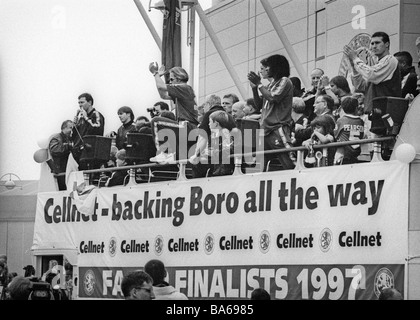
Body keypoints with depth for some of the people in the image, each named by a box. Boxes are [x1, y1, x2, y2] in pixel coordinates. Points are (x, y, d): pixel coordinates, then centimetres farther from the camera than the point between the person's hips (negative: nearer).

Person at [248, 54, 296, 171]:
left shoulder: (285, 81, -2)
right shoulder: (272, 83, 22)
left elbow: (272, 98, -15)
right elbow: (259, 103, 24)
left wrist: (259, 83, -4)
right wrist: (254, 86, 13)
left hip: (278, 128, -8)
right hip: (266, 129, 8)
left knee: (288, 164, -15)